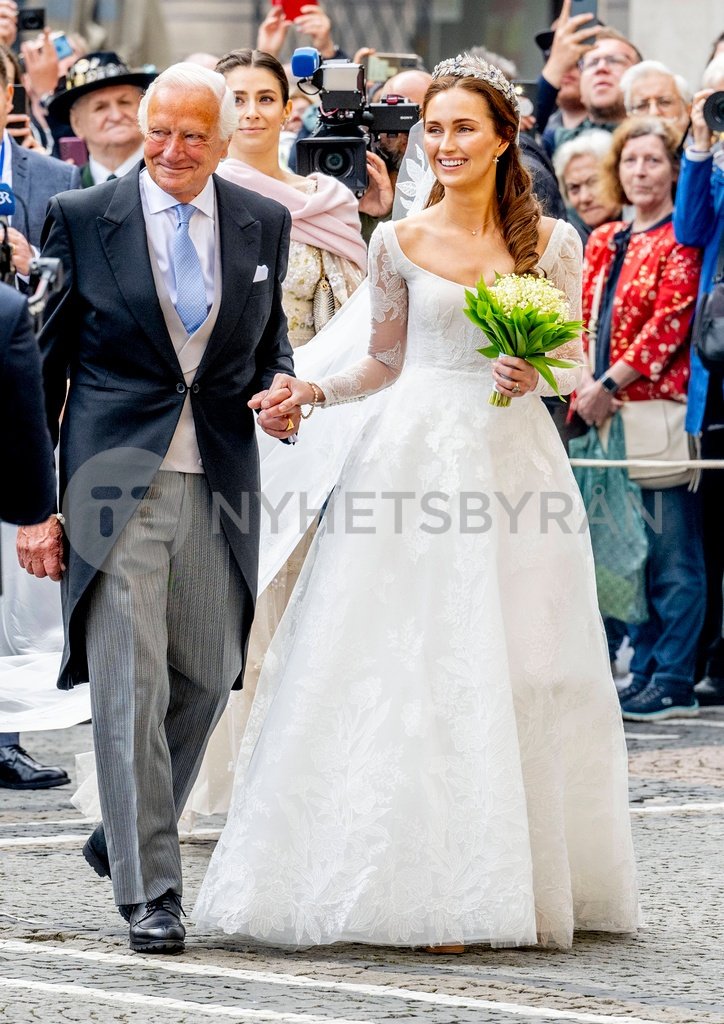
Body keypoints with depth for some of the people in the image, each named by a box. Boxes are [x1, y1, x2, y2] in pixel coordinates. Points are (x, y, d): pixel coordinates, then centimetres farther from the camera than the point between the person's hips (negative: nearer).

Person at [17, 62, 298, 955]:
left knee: (206, 679, 11)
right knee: (130, 688, -8)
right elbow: (42, 366, 0)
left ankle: (123, 837, 34)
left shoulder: (262, 226, 7)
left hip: (218, 487, 4)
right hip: (117, 481, -4)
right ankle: (148, 891, -3)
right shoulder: (81, 219, -2)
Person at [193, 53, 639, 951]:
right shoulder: (401, 243, 5)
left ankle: (516, 877, 8)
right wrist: (313, 392, -2)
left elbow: (574, 365, 9)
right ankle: (428, 883, -2)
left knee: (521, 669, -1)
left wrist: (537, 377, -12)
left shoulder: (551, 242, 5)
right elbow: (386, 363, 13)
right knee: (415, 667, -5)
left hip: (516, 463, 0)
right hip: (418, 460, 0)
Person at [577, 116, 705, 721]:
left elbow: (671, 322, -12)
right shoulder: (604, 242, 18)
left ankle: (673, 683, -6)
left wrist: (611, 384, -16)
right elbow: (586, 319, 15)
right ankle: (642, 671, 15)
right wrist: (586, 385, -3)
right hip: (607, 414, 7)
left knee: (671, 551, -6)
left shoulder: (681, 240, -3)